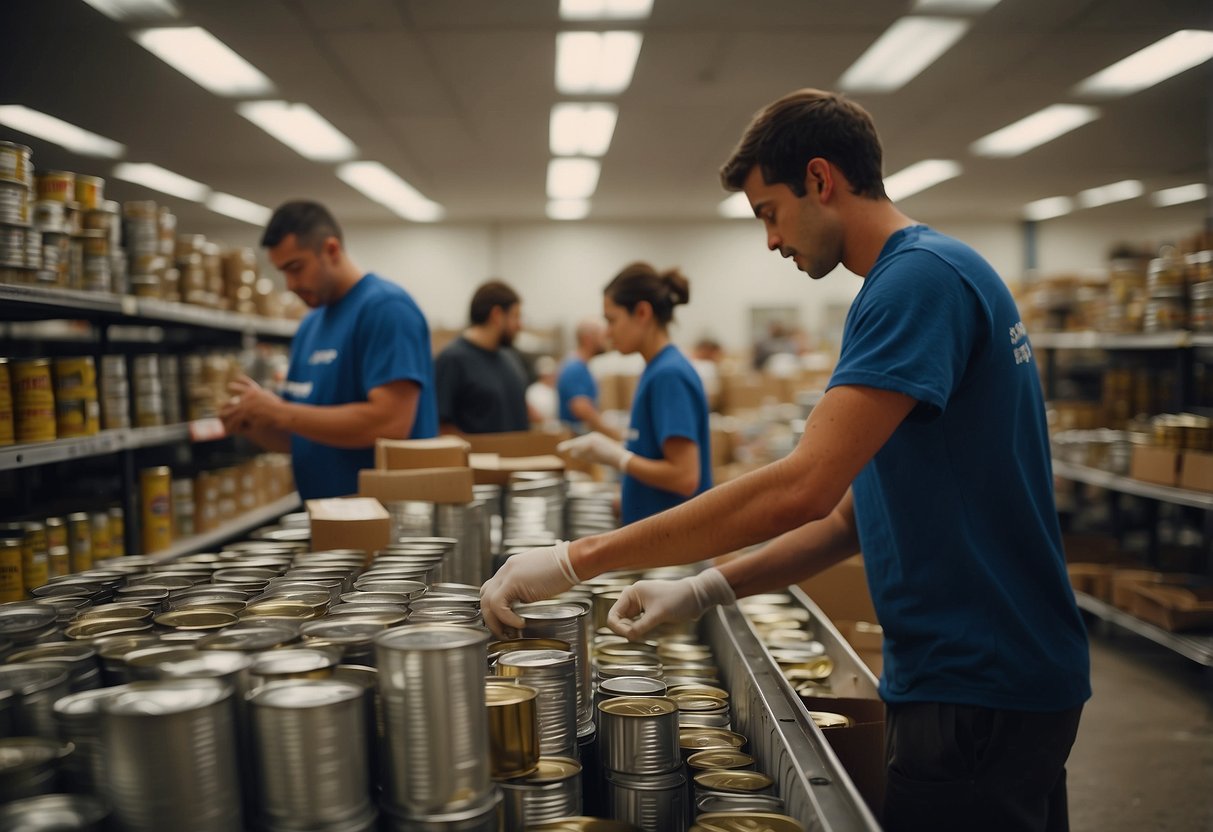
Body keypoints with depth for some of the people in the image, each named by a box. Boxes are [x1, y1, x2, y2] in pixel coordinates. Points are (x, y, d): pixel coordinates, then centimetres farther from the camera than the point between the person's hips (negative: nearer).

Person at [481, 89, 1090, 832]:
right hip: (983, 669, 9)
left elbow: (803, 487, -30)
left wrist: (576, 561, -24)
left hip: (979, 688, -9)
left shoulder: (922, 276, -19)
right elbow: (857, 510, 11)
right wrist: (706, 590, 3)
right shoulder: (933, 275, 12)